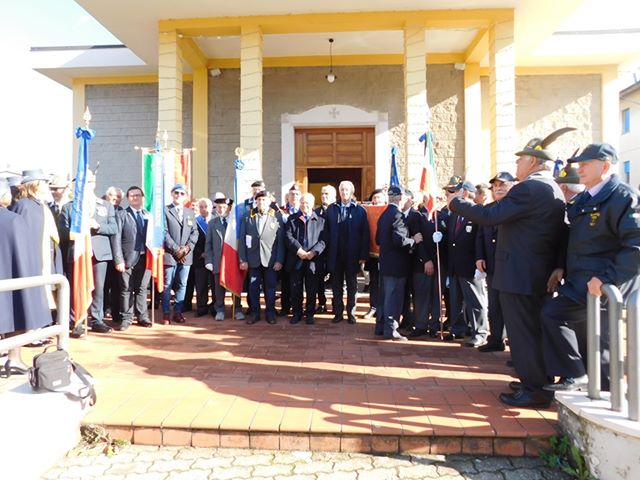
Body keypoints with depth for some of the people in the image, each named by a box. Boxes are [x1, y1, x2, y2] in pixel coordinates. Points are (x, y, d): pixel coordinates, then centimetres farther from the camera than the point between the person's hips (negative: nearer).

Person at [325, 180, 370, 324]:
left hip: (352, 255, -1)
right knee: (336, 285, 9)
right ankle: (338, 313, 21)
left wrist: (363, 255, -10)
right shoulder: (331, 209, 5)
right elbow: (327, 231, 2)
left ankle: (351, 313, 21)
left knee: (352, 285, 10)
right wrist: (327, 251, -6)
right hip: (335, 254, 2)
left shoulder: (360, 210, -1)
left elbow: (365, 234, -4)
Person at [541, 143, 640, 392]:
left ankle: (574, 375, -1)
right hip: (581, 282, 9)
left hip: (600, 285, -9)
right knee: (593, 346, 16)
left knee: (552, 313, -18)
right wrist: (561, 269, 10)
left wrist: (607, 278, -28)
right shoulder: (584, 199, 13)